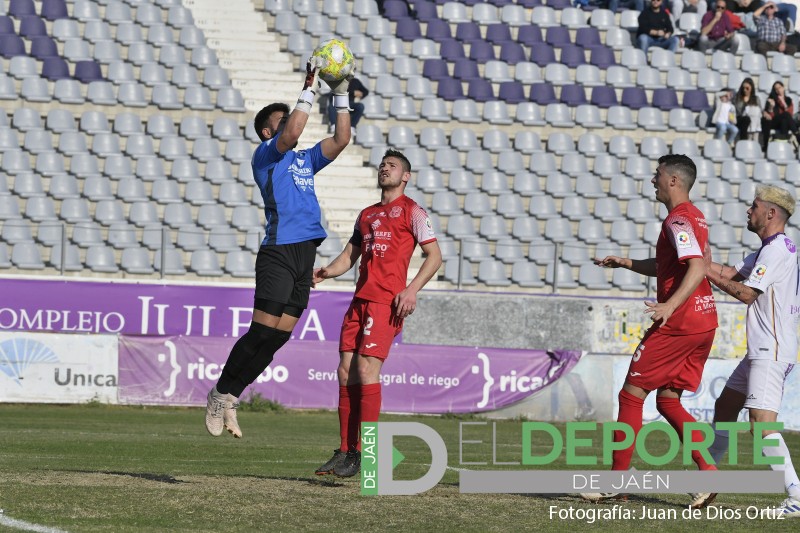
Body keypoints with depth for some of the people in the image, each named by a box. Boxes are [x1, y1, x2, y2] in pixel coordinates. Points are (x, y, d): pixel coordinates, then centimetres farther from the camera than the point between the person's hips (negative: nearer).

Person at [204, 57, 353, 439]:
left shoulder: (304, 161, 23)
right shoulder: (265, 155, 1)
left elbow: (341, 140, 20)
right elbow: (292, 134, -17)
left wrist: (341, 96, 12)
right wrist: (309, 88, -14)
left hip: (305, 254, 7)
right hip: (279, 252, -7)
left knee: (278, 336, 4)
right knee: (263, 331, -10)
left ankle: (228, 397, 11)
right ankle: (222, 393, 3)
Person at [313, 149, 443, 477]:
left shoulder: (411, 211, 2)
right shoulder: (367, 215, 23)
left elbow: (434, 256, -2)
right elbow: (350, 255, 23)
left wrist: (412, 290, -15)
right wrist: (326, 272, 3)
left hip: (387, 302, -7)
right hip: (360, 300, 7)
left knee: (366, 370, -15)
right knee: (346, 372, 2)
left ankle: (363, 454, -14)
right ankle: (345, 451, 6)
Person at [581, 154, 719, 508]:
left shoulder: (678, 220, -14)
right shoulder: (695, 218, 18)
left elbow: (697, 268, -27)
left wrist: (670, 306, -36)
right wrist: (627, 263, 23)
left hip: (678, 323, -10)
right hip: (704, 322, 10)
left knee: (631, 394, 0)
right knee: (667, 400, 13)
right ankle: (708, 472, -1)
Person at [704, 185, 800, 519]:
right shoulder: (769, 249, 18)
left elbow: (746, 293, -17)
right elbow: (732, 273, 16)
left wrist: (708, 274, -6)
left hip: (772, 353, -11)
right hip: (760, 351, 11)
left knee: (761, 425, -20)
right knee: (725, 406, 20)